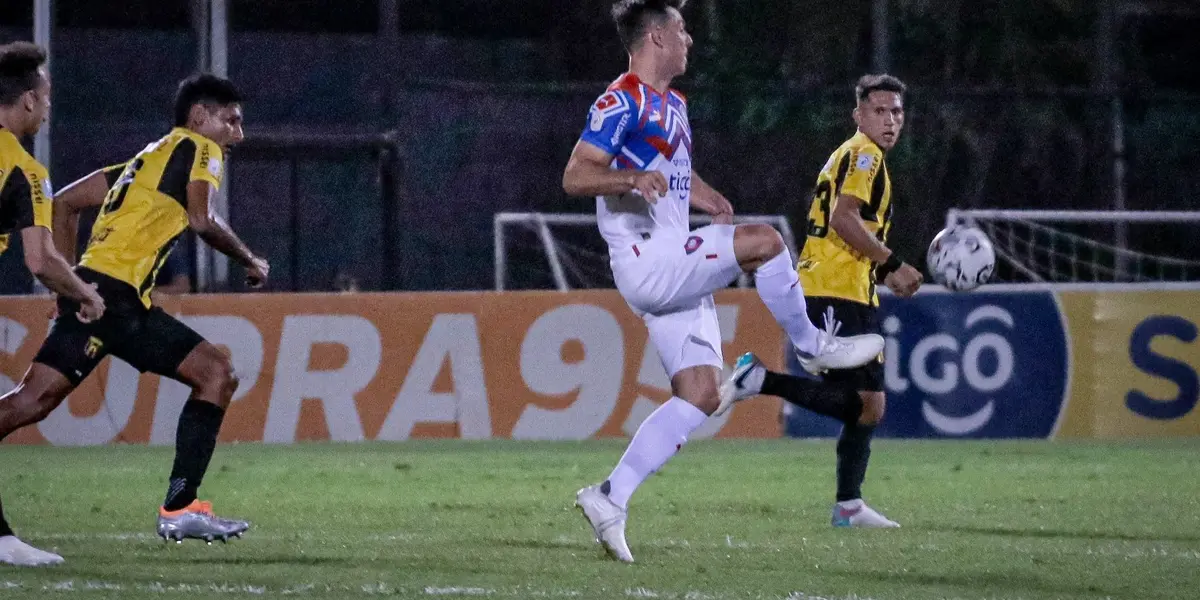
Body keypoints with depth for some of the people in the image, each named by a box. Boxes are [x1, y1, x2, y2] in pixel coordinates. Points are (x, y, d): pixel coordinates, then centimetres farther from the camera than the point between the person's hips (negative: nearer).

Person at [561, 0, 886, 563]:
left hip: (676, 272, 10)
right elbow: (574, 176, -16)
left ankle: (611, 498, 3)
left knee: (700, 395, 2)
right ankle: (812, 345, -1)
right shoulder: (622, 101, -9)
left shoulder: (673, 104, 21)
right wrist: (631, 180, -34)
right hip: (645, 260, -10)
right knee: (764, 242, -21)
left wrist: (706, 197, 17)